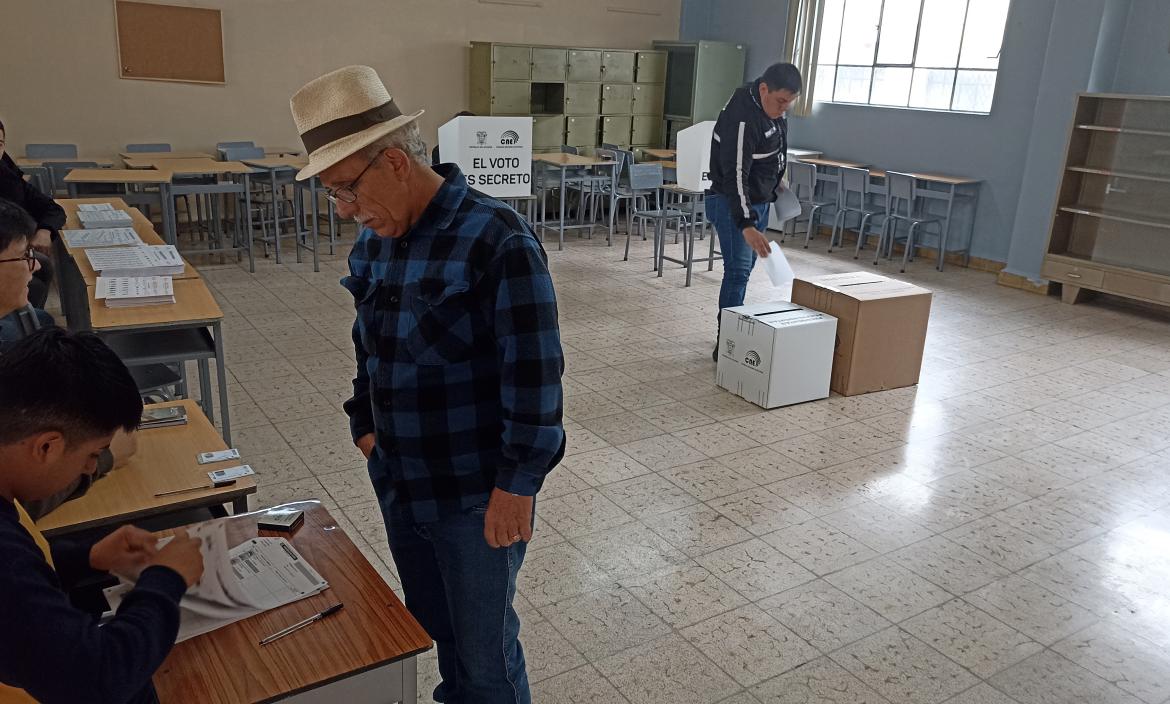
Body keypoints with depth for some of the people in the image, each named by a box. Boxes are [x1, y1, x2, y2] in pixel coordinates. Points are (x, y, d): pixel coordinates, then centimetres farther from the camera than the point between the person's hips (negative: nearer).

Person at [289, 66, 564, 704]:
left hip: (477, 498, -7)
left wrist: (516, 485, -19)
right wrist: (365, 424, 10)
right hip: (399, 485, 7)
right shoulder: (373, 242, 3)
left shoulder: (497, 242, -21)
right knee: (431, 628, 24)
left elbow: (534, 375, -21)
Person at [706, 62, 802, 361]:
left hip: (759, 200, 9)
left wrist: (777, 178, 24)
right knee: (738, 269, -12)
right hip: (732, 203, -9)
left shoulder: (773, 107, 1)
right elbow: (735, 175, -34)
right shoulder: (742, 119, -28)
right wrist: (746, 225, -41)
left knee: (745, 267, 12)